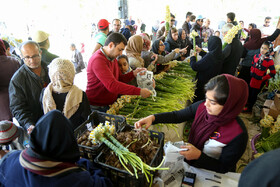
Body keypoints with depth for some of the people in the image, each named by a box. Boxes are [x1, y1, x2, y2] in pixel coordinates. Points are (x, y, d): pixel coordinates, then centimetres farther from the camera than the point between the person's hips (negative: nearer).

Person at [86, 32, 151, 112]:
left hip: (111, 104, 8)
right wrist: (139, 91, -32)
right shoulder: (98, 60, -22)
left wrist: (133, 73, -4)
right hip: (97, 107, -8)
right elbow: (112, 85, -31)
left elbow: (119, 79, 14)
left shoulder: (113, 58, 11)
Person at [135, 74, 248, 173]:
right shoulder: (202, 107, -18)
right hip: (190, 162, 4)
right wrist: (153, 118, -19)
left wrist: (199, 155, -31)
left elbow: (224, 168, -17)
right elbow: (177, 116, -5)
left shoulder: (238, 134, -28)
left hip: (211, 174, -4)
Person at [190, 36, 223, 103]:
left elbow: (194, 66, -25)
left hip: (203, 83, -8)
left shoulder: (210, 56, -31)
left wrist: (193, 57, -7)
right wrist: (201, 52, 21)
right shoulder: (219, 54, -5)